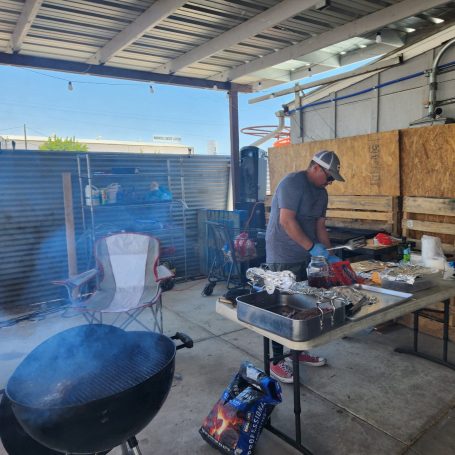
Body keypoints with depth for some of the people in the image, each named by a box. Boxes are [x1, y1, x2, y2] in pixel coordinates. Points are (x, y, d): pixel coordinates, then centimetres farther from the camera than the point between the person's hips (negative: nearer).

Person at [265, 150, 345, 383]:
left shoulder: (321, 193, 13)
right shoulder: (292, 183, -15)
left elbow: (320, 226, 13)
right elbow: (286, 220, -23)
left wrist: (329, 255, 6)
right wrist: (312, 247, -23)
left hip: (304, 258, 9)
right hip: (283, 258, -9)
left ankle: (299, 351, 31)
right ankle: (276, 362, 10)